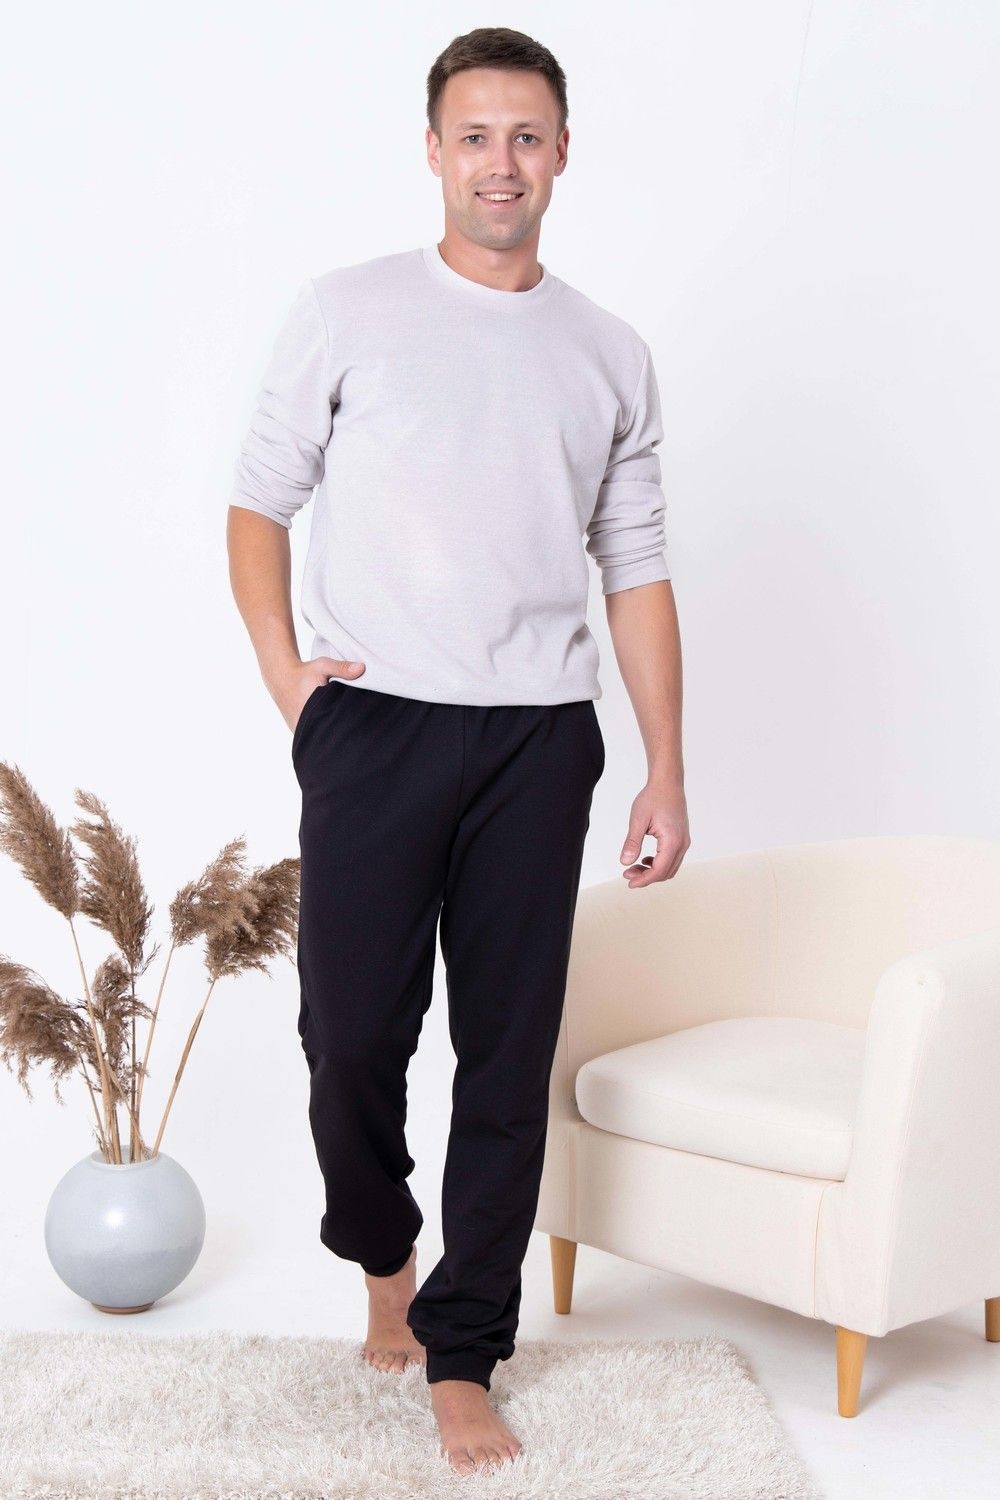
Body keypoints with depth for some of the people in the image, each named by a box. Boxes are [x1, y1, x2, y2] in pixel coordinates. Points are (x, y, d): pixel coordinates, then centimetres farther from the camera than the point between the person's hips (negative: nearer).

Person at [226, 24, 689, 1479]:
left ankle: (462, 1358, 16)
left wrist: (667, 771, 7)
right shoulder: (347, 312, 5)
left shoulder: (611, 356, 12)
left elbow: (637, 570, 12)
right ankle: (384, 1257, 30)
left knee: (510, 1053, 3)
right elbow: (260, 502, 9)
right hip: (375, 724, -1)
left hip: (538, 742, 2)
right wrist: (286, 676, -4)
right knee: (354, 1031, 0)